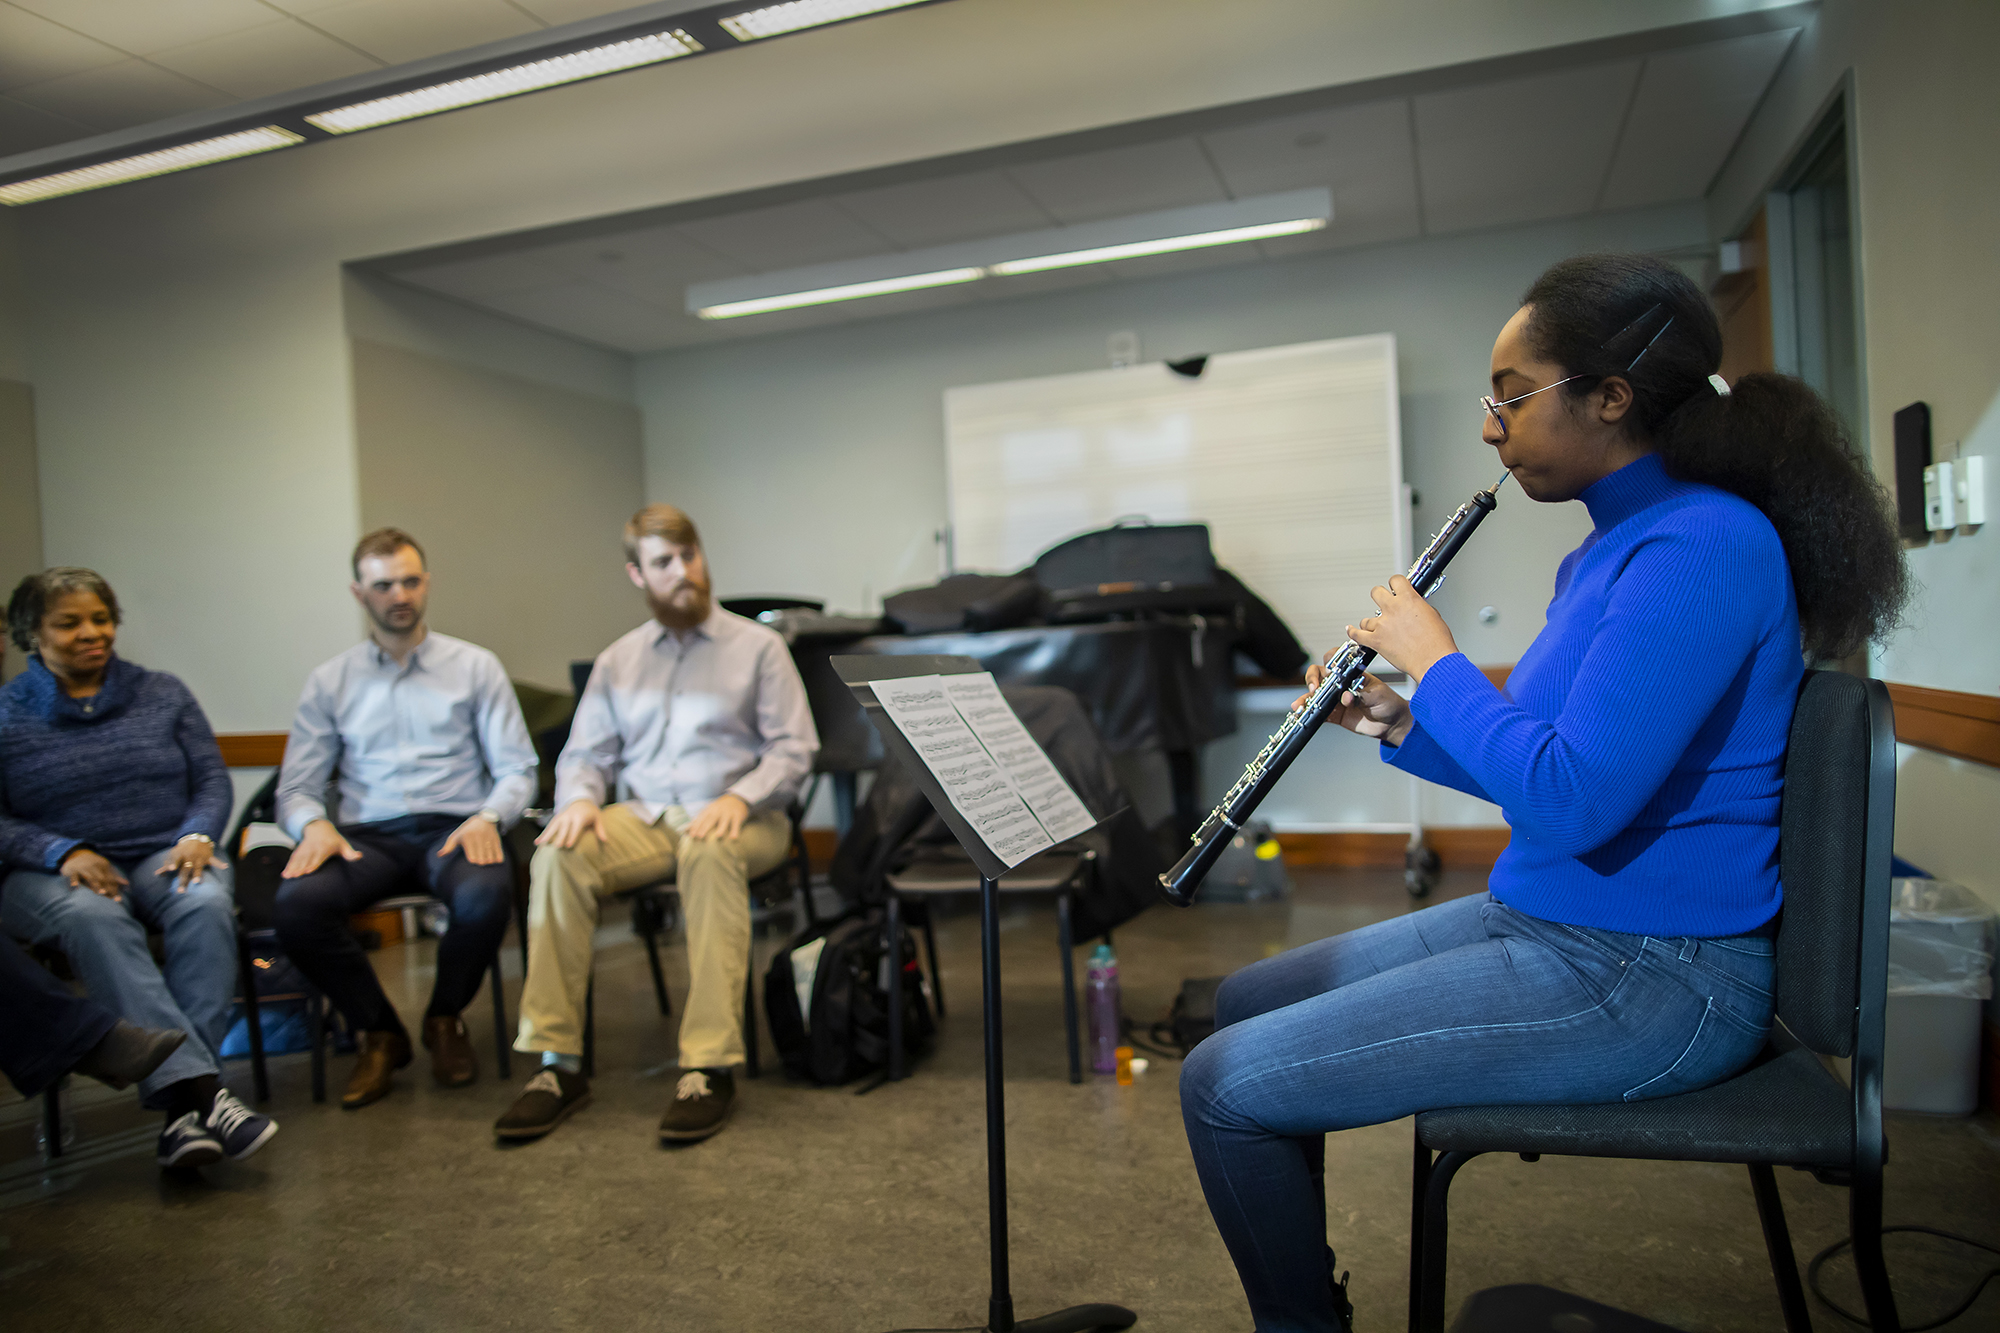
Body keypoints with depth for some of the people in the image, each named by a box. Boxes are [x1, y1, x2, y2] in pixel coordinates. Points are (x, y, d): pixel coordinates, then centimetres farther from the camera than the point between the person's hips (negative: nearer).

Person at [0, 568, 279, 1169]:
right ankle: (201, 1090, -48)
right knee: (94, 918, -37)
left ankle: (182, 1106, -40)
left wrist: (196, 835, -10)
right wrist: (64, 853, -17)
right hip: (53, 874, -1)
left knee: (206, 904, -34)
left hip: (164, 857, 2)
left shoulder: (163, 693, 15)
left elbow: (212, 778, 10)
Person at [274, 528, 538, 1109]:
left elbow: (517, 769, 6)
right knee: (295, 905, -31)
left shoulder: (475, 667, 12)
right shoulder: (329, 681, 16)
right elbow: (296, 787, 11)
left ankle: (445, 1019, -1)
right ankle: (378, 1032, -3)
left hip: (453, 828, -1)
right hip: (366, 836, 1)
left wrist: (487, 817, -15)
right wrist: (315, 824, -12)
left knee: (487, 895, -35)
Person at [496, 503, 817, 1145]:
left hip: (737, 819, -3)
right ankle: (558, 1063, -22)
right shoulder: (616, 662, 19)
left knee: (711, 854, -39)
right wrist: (580, 797, -8)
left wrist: (741, 796, -18)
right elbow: (585, 753, 16)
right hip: (642, 819, 3)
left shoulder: (758, 646, 8)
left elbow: (793, 748, 0)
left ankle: (709, 1067, -36)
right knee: (558, 856, -27)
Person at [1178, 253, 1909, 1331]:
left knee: (1225, 1086, -13)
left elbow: (1568, 803, -29)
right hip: (1547, 923, 10)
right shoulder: (1603, 554, 10)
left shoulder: (1706, 545, -21)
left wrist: (1436, 662, -15)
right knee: (1244, 1004, 16)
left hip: (1648, 980, -10)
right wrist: (1401, 726, 4)